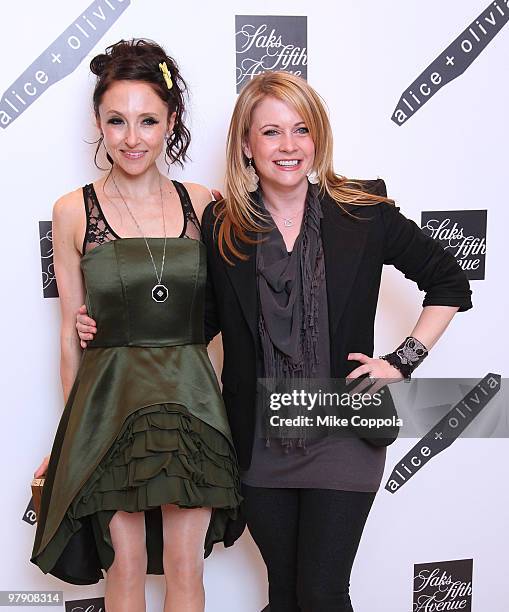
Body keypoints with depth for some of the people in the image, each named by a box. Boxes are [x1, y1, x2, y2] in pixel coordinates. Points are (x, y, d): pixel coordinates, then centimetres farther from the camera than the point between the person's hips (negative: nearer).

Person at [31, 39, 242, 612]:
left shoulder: (203, 203, 3)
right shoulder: (74, 211, -1)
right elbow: (71, 331, 3)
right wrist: (75, 423, 5)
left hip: (190, 397, 2)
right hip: (110, 398, -1)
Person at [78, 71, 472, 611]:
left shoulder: (364, 212, -6)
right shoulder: (221, 225, -2)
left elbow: (450, 284, 5)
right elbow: (203, 321, 8)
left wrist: (402, 361, -4)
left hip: (341, 439, -1)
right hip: (259, 445, 2)